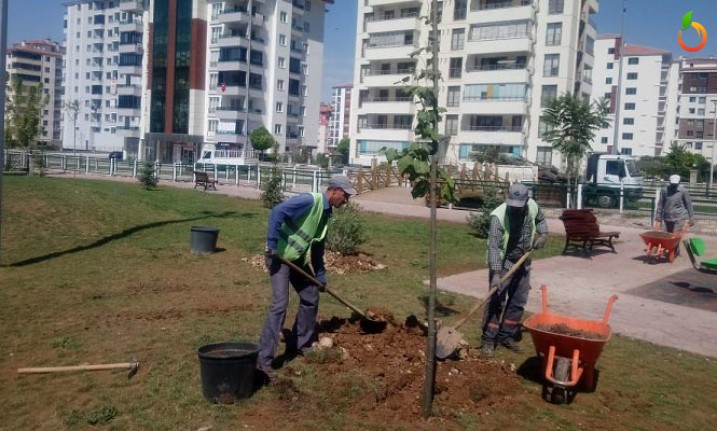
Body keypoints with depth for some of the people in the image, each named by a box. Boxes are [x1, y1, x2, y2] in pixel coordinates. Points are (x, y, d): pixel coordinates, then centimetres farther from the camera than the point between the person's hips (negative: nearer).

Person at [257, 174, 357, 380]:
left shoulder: (325, 213, 10)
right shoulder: (310, 200, -19)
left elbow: (318, 247, 19)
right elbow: (277, 212, -29)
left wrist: (321, 275, 22)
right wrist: (272, 245, -28)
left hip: (298, 259, 10)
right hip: (279, 256, -10)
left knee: (311, 298, 15)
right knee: (280, 304, -16)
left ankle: (298, 344, 30)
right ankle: (263, 359, -13)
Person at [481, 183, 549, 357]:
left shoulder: (533, 206, -9)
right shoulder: (499, 216, -26)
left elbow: (540, 220, 15)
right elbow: (494, 247, -30)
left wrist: (543, 234, -6)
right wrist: (495, 274, -37)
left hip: (523, 263, 6)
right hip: (503, 263, -6)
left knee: (518, 302, 11)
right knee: (496, 302, -5)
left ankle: (506, 336, 24)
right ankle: (489, 340, 3)